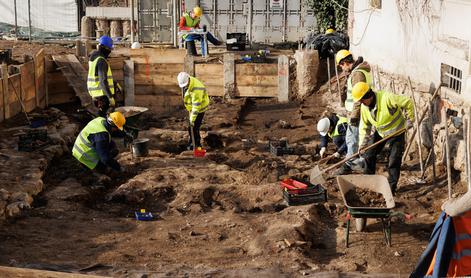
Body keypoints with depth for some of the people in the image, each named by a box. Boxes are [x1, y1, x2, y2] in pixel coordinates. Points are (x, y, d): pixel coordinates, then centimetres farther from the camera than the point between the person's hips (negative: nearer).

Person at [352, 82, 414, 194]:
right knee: (368, 155, 3)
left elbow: (408, 102, -24)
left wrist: (409, 119, -17)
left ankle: (391, 187, 9)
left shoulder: (387, 98, -33)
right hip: (379, 133, 6)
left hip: (396, 133, -6)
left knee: (394, 161, -4)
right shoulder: (364, 107, -11)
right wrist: (362, 143, -9)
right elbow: (364, 126, -3)